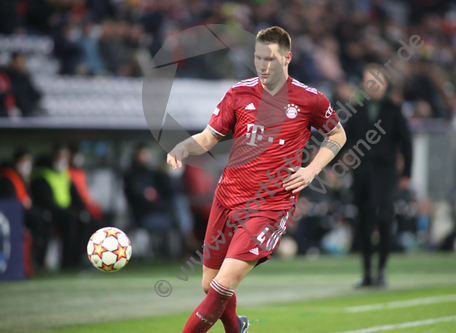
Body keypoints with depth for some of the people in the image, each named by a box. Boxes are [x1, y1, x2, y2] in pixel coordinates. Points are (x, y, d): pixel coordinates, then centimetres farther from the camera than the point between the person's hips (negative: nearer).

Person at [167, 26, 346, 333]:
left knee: (223, 285, -18)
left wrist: (312, 170, 0)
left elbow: (337, 135, 14)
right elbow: (208, 138, 7)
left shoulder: (310, 100, -3)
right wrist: (182, 148, -14)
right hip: (227, 199, 4)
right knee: (210, 285, 12)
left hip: (270, 206, -4)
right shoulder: (239, 93, 3)